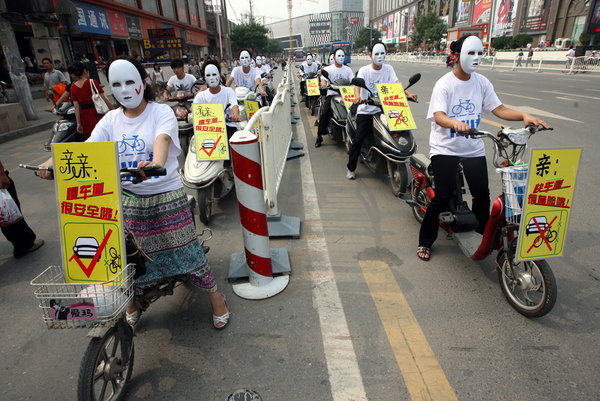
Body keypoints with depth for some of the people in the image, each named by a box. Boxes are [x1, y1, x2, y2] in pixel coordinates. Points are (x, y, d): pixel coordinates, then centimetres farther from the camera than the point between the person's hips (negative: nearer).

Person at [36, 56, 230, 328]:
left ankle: (215, 296, 22)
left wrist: (156, 163, -50)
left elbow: (162, 139, -29)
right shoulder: (111, 119, 5)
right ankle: (132, 303, 40)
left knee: (186, 249, 2)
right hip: (129, 198, 4)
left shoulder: (161, 112, -8)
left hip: (167, 196, -4)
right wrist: (53, 162, -25)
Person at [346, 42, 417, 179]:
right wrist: (357, 96, -45)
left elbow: (396, 83, -8)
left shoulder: (388, 69, 4)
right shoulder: (364, 70, -5)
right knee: (358, 140, -6)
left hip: (382, 109, 3)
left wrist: (408, 93, -26)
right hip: (365, 110, -3)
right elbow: (357, 84, -23)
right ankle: (351, 168, 7)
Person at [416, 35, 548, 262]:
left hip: (473, 149, 5)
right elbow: (438, 116, -23)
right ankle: (425, 241, 6)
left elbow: (498, 109, 2)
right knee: (443, 196, -11)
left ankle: (484, 234, 26)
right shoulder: (444, 84, -8)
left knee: (482, 194, -2)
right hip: (445, 148, -4)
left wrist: (524, 116, -15)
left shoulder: (481, 82, 7)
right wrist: (455, 123, -44)